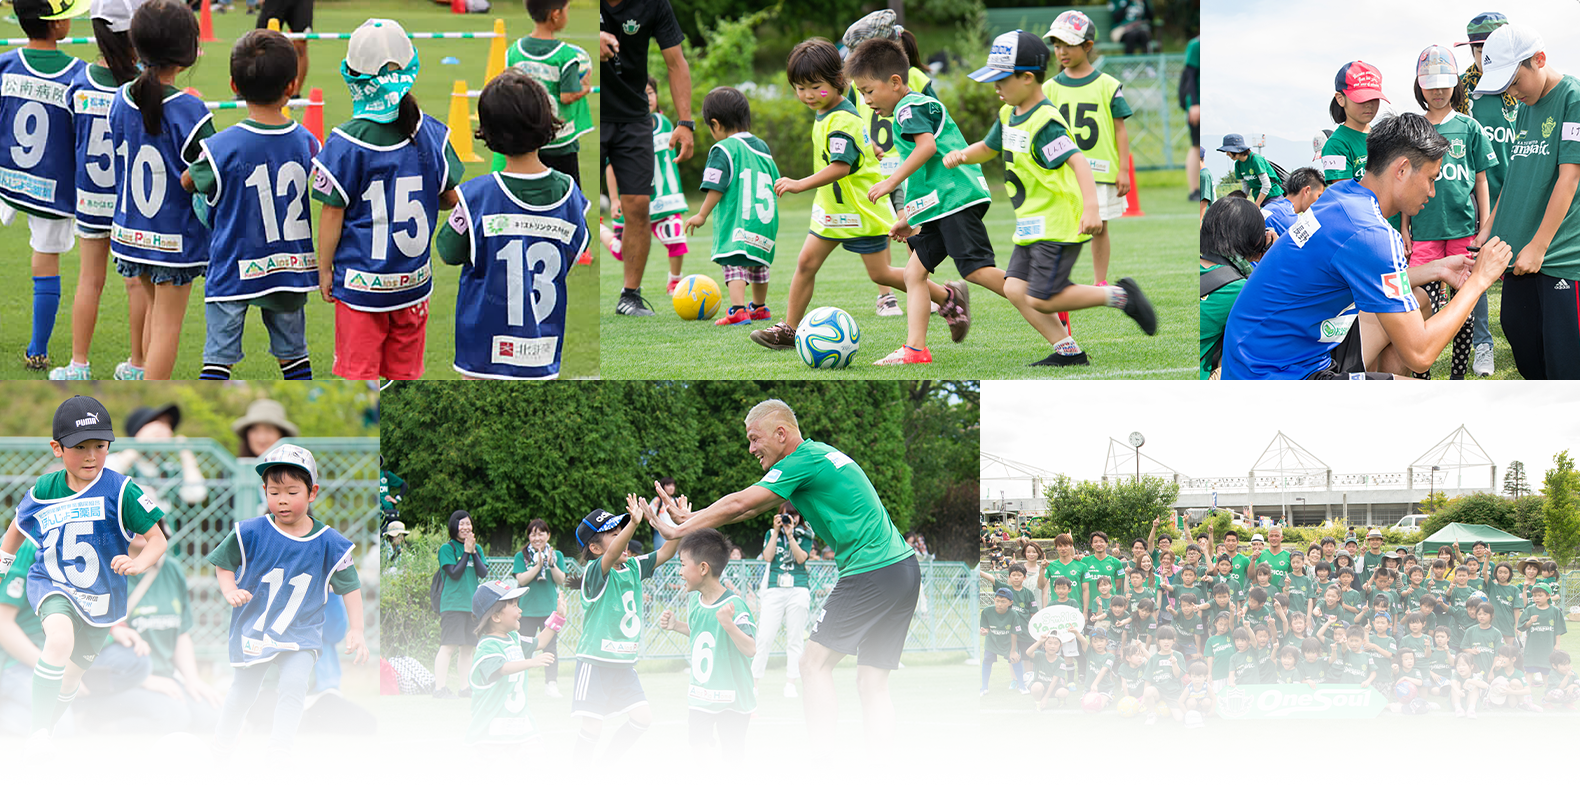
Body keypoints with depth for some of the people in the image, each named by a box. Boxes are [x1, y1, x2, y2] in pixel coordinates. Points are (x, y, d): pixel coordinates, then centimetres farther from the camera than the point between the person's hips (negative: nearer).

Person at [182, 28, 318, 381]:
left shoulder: (222, 148, -16)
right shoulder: (306, 143, -5)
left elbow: (188, 183, 1)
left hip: (232, 271, -3)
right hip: (290, 269, 3)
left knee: (218, 355, 3)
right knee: (292, 351, 17)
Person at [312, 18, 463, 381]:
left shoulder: (346, 143, -17)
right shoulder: (431, 134, -7)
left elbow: (333, 215, -11)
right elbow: (452, 198, 4)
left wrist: (324, 269, 2)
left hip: (360, 281, -3)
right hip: (414, 281, 3)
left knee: (358, 373, 7)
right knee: (405, 372, 15)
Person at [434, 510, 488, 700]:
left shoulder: (476, 548, 14)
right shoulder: (447, 549, -3)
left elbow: (483, 573, 3)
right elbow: (455, 573, -12)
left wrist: (474, 551, -6)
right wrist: (467, 551, -11)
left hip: (473, 604, 6)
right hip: (453, 604, -6)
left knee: (467, 648, 8)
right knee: (448, 647, -10)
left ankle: (466, 688, 14)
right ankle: (439, 688, -9)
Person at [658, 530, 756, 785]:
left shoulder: (735, 605, -20)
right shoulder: (694, 601, 3)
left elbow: (750, 649, -25)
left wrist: (728, 624, -36)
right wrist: (677, 625, 10)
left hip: (732, 695, -5)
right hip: (700, 692, 5)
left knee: (733, 752, 6)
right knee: (698, 738, -15)